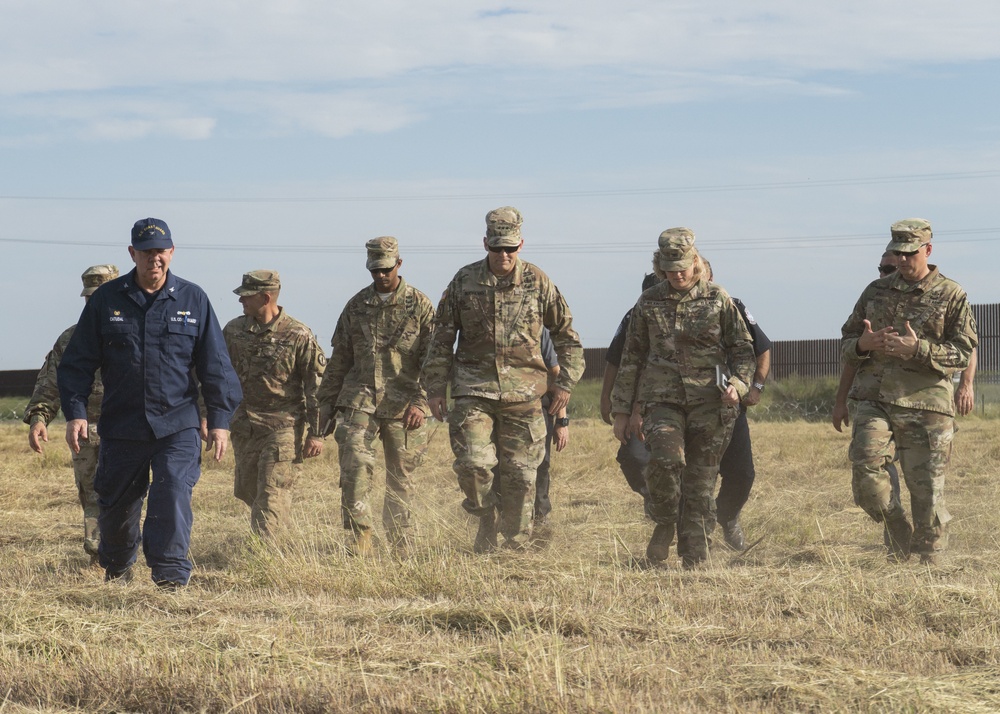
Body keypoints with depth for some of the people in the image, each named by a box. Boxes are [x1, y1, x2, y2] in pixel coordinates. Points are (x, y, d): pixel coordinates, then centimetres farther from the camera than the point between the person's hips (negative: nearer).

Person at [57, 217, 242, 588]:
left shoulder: (193, 300, 3)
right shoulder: (106, 300, 3)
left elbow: (215, 366, 6)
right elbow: (77, 362, 5)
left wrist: (219, 420, 1)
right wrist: (75, 412, -4)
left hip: (177, 427, -1)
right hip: (121, 427, 1)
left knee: (173, 495, -18)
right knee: (115, 503, 12)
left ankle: (171, 578, -13)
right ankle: (116, 569, 37)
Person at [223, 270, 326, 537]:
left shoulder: (298, 336, -9)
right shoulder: (233, 330, 5)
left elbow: (317, 386, -6)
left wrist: (316, 433, -8)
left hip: (282, 426, -5)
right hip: (244, 425, 5)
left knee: (272, 496, -11)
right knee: (246, 491, 10)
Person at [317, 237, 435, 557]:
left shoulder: (420, 306, 2)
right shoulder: (356, 306, 11)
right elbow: (339, 359, 17)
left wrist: (421, 403, -12)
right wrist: (327, 403, 15)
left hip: (402, 406, -2)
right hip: (359, 400, 2)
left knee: (400, 480, 4)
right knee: (355, 463, -18)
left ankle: (401, 551, 12)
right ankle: (359, 539, -16)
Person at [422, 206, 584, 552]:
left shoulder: (538, 283, 2)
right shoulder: (464, 281, 3)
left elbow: (566, 335, 12)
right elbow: (442, 338, 9)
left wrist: (565, 383, 6)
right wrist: (435, 389, 6)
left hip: (524, 392, 0)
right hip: (473, 388, 0)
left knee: (520, 473, 0)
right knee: (473, 463, -14)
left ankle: (516, 546, 11)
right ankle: (486, 519, 14)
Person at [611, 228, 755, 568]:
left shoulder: (717, 298, 5)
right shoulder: (648, 304, 8)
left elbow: (743, 348, 10)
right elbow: (631, 359, 14)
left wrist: (738, 384, -8)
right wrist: (623, 410, 13)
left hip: (709, 402, 0)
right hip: (662, 399, 0)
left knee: (701, 482, -1)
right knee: (666, 459, -24)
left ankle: (694, 559, 8)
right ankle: (664, 524, 2)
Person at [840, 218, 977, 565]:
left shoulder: (951, 296, 4)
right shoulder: (876, 291, 14)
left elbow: (964, 352, -3)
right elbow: (847, 339, 20)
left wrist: (918, 350, -18)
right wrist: (862, 345, -5)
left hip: (926, 404, -3)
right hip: (874, 398, 3)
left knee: (926, 486, -2)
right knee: (865, 467, -17)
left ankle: (929, 559, 13)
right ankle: (900, 537, 4)